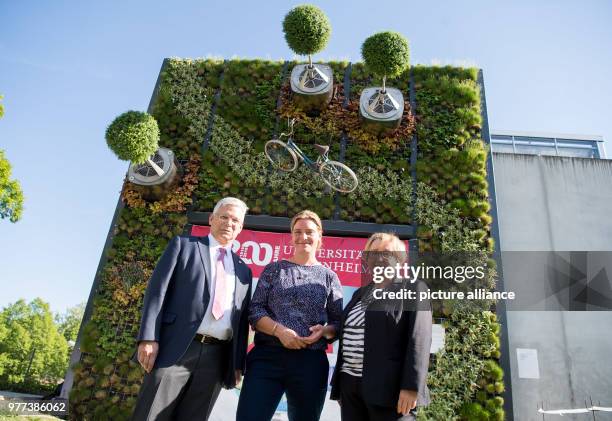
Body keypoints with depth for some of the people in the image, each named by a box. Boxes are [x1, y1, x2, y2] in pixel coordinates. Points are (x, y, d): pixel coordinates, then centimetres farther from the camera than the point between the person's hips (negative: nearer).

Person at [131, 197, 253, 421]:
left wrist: (238, 364, 9)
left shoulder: (243, 270, 17)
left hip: (216, 357, 3)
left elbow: (242, 320, 15)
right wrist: (149, 338, -11)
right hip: (176, 348, -3)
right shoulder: (183, 245, 9)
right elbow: (158, 289, 0)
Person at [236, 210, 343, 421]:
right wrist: (279, 330, -14)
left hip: (311, 362, 1)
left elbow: (339, 322, 9)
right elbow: (255, 310, 2)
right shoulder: (274, 269, 8)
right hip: (267, 357, -1)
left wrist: (324, 331, -12)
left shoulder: (329, 276, 9)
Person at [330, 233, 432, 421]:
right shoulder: (361, 293, 17)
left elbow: (419, 341, -11)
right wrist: (340, 386, 16)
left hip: (389, 387, -6)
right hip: (351, 385, 6)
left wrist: (411, 387, -19)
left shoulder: (414, 289, -2)